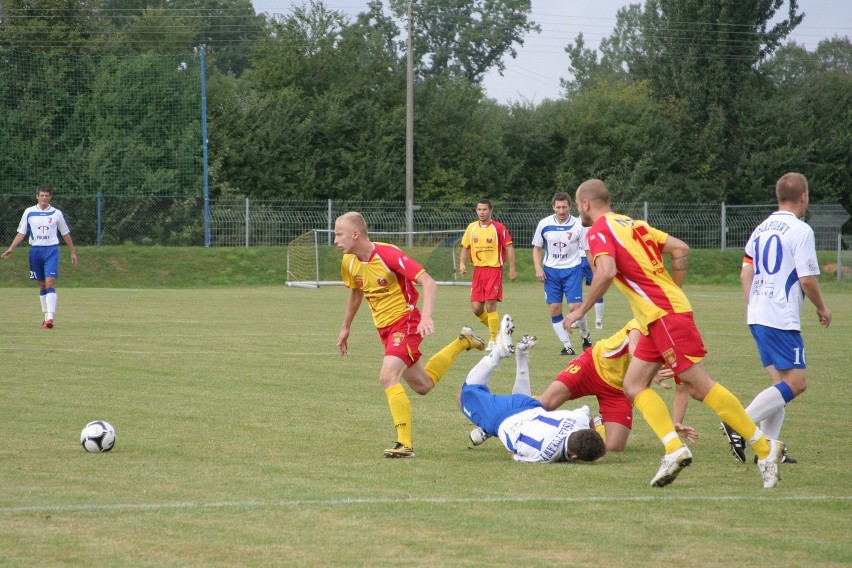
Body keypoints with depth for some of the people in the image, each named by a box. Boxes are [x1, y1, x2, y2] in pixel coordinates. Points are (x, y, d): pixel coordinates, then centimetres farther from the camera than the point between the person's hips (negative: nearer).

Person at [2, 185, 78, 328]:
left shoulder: (56, 213, 3)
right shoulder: (29, 212, 5)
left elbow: (65, 233, 12)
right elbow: (21, 233, 8)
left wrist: (73, 252, 14)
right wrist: (11, 248, -2)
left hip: (51, 250, -2)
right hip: (35, 250, 2)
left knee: (50, 283, -15)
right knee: (42, 285, 8)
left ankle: (50, 318, -21)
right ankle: (46, 316, 18)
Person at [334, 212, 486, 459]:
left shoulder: (388, 255, -24)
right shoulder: (349, 262, -1)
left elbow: (428, 282, -27)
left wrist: (426, 317, -40)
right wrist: (346, 328, 27)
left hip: (406, 321, -8)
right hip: (384, 327, 8)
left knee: (388, 376, -27)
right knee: (422, 385, 18)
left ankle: (405, 444, -23)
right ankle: (463, 342, 40)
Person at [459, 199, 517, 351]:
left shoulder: (499, 228, -6)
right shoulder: (471, 228, 8)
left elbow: (509, 248, -5)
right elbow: (465, 247, 17)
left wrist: (512, 269, -11)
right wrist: (462, 263, 0)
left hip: (494, 269, -5)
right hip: (478, 270, 5)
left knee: (490, 305, -10)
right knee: (476, 308, 1)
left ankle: (493, 341, -2)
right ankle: (495, 329, 25)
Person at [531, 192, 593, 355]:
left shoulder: (578, 225, -8)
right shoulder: (544, 224, -3)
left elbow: (588, 250, -1)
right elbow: (537, 248, 8)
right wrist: (538, 268, -5)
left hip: (572, 270, -2)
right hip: (551, 271, 2)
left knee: (574, 307, -11)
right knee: (554, 309, -2)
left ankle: (586, 335, 18)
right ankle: (567, 346, 6)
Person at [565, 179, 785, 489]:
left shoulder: (599, 230, -6)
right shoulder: (633, 223, 19)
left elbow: (606, 272, -23)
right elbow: (681, 249, 17)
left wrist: (581, 310, -12)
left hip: (664, 315, -10)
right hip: (658, 319, 10)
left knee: (700, 386, -8)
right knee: (634, 385, 7)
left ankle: (764, 447, -7)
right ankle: (674, 448, -7)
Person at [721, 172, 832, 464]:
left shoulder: (761, 229, 13)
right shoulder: (800, 230, -10)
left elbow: (745, 274, 14)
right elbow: (807, 279, -13)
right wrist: (822, 309, 2)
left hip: (757, 316, 9)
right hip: (782, 319, -9)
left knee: (781, 382, 12)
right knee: (796, 382, -8)